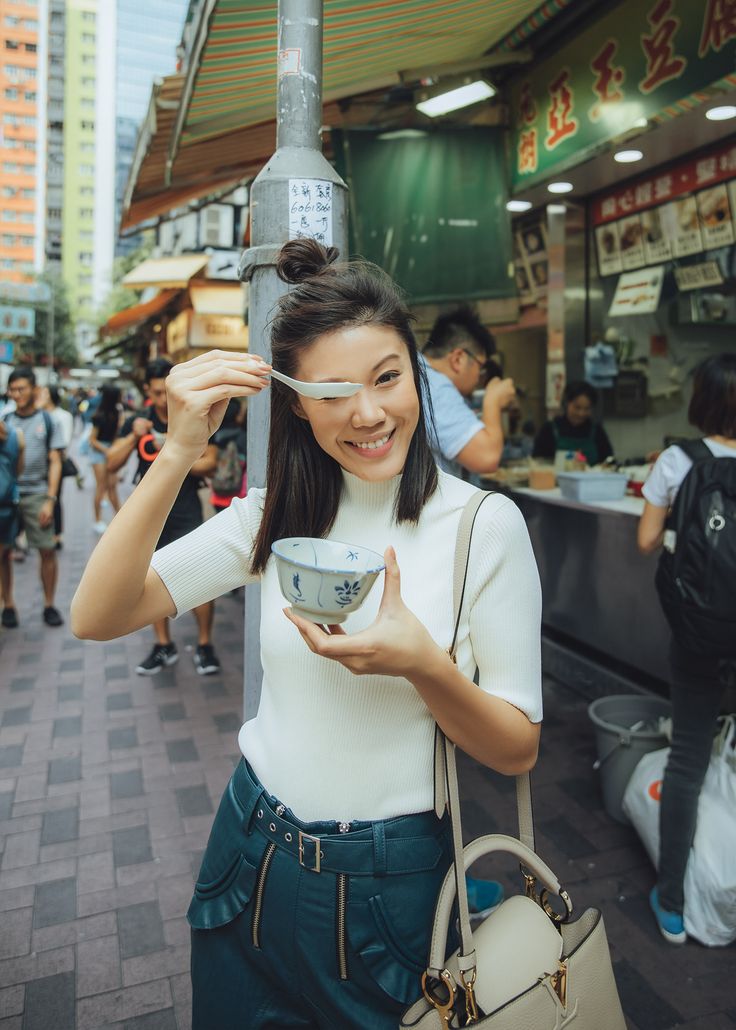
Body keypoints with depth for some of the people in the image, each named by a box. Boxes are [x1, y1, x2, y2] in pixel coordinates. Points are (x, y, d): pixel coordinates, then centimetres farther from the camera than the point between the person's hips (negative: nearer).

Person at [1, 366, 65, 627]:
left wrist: (50, 500, -7)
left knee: (48, 550, -4)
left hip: (36, 495, -2)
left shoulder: (47, 421, 3)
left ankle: (49, 605, 9)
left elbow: (55, 463, 1)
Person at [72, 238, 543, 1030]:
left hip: (390, 881, -3)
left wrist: (423, 666, -29)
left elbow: (518, 751, -10)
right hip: (253, 855, 4)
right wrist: (178, 454, -23)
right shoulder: (274, 516, -4)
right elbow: (96, 618, -13)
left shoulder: (485, 524, -14)